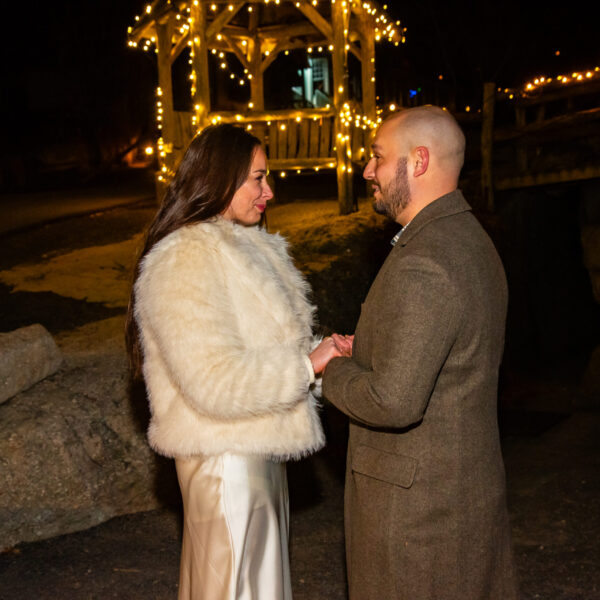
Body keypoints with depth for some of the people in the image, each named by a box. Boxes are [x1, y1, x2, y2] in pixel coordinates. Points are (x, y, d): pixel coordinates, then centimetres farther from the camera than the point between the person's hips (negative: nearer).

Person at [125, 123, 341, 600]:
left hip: (258, 449, 10)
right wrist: (307, 365, -19)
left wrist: (319, 351, 1)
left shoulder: (238, 246, 12)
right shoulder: (186, 260, -21)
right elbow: (215, 383, -27)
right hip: (226, 458, -10)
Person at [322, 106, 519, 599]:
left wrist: (333, 370, -10)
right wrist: (364, 355, 7)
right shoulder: (470, 240, 8)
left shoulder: (422, 266, -25)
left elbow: (395, 402, -28)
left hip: (417, 500, -10)